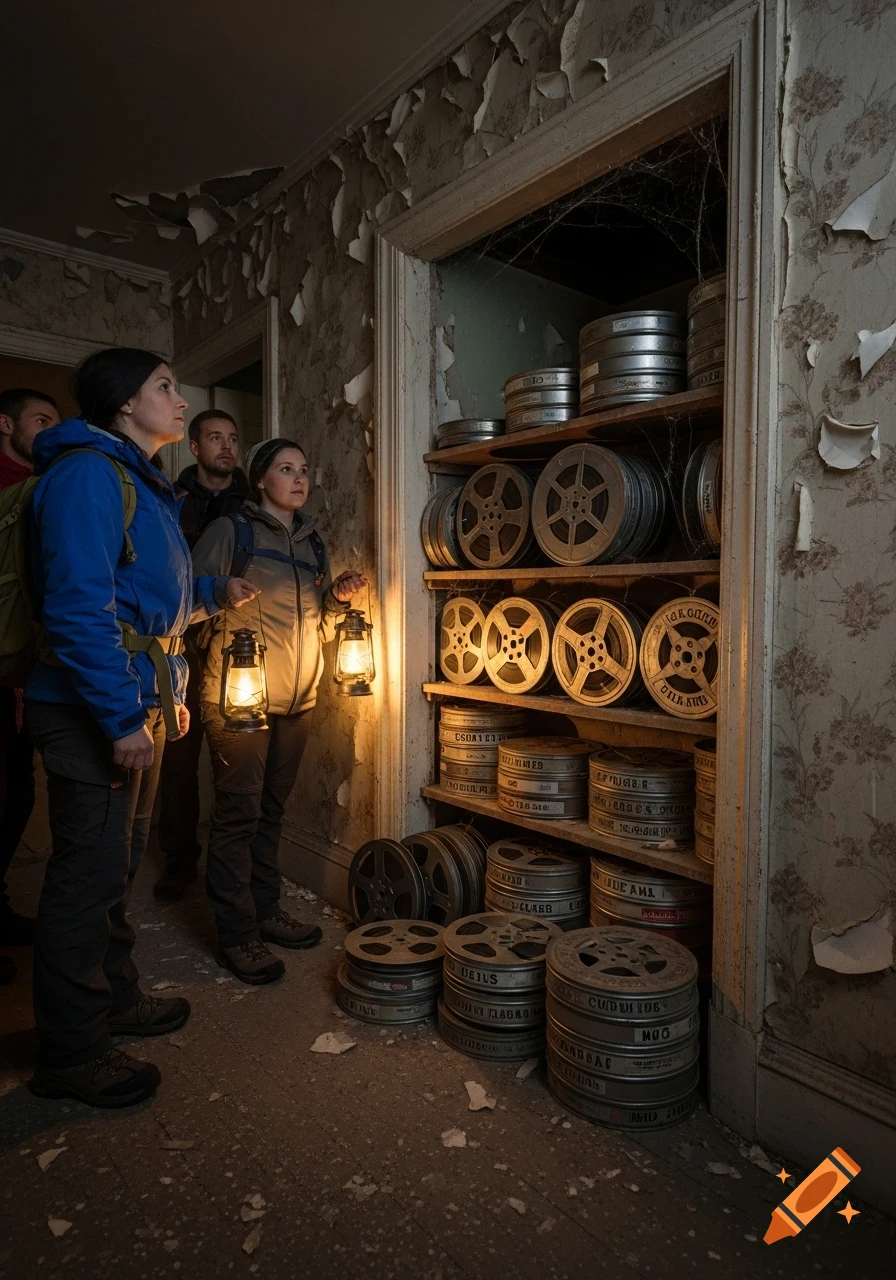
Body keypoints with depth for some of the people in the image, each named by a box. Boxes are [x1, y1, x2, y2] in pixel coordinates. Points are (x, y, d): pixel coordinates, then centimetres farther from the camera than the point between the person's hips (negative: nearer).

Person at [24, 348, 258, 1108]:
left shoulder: (143, 486, 18)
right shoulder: (87, 474, -13)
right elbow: (78, 605, -23)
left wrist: (214, 594, 9)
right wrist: (123, 717, -24)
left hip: (140, 705, 10)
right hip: (95, 714, -10)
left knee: (119, 863, 20)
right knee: (89, 875, -1)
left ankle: (114, 997, 38)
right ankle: (71, 1057, 15)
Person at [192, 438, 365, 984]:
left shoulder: (314, 543, 15)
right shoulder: (231, 531, -3)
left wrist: (337, 598, 1)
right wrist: (225, 599, -23)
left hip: (297, 699, 6)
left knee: (272, 809, 15)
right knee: (239, 812, -2)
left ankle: (265, 910, 28)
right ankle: (237, 934, 10)